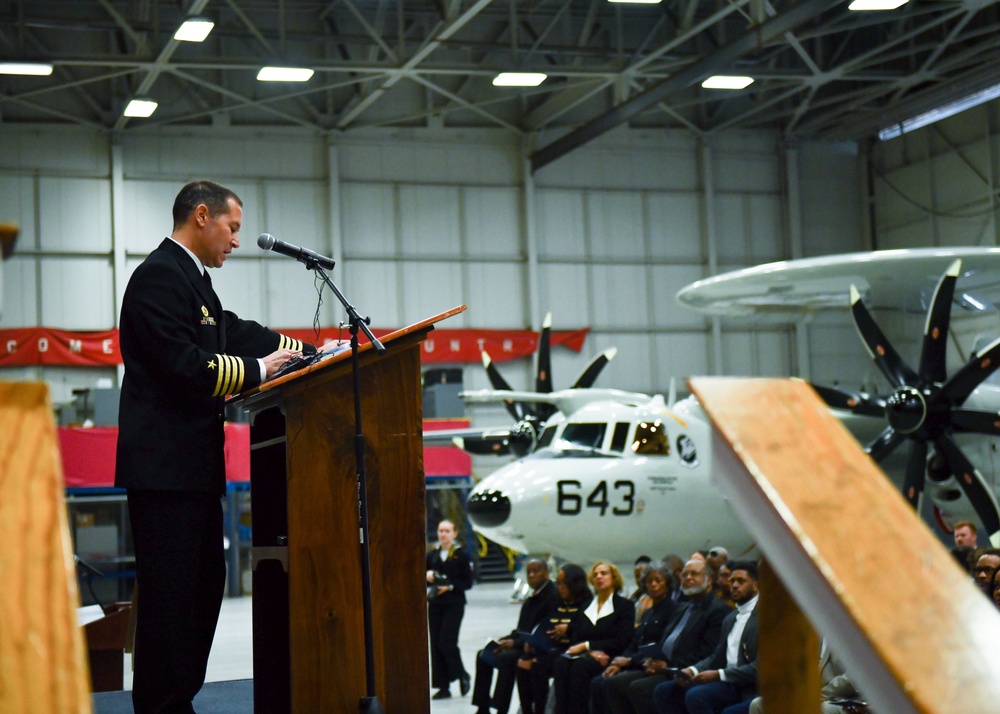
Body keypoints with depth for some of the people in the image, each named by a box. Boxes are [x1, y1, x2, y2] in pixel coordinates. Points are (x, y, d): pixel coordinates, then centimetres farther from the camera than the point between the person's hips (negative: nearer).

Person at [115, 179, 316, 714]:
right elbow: (183, 364, -21)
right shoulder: (160, 275, -13)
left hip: (194, 464, 11)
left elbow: (235, 331, 24)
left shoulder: (192, 279, 18)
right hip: (164, 464, -11)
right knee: (169, 591, -7)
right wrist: (258, 370, -13)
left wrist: (311, 350, 19)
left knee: (204, 584, 14)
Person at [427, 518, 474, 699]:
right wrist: (427, 576, -6)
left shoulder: (461, 555, -2)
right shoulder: (432, 555, 11)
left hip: (454, 604, -5)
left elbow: (468, 582, -4)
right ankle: (443, 686, 8)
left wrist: (450, 587, -17)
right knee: (436, 644, 2)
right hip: (435, 603, 5)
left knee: (446, 642, -11)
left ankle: (462, 676, 12)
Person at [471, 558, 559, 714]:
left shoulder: (553, 596, -12)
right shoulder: (532, 598, 16)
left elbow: (547, 633, -19)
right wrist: (507, 639, 0)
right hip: (522, 644, 10)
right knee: (484, 655, 2)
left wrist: (515, 643, -21)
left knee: (506, 658, -32)